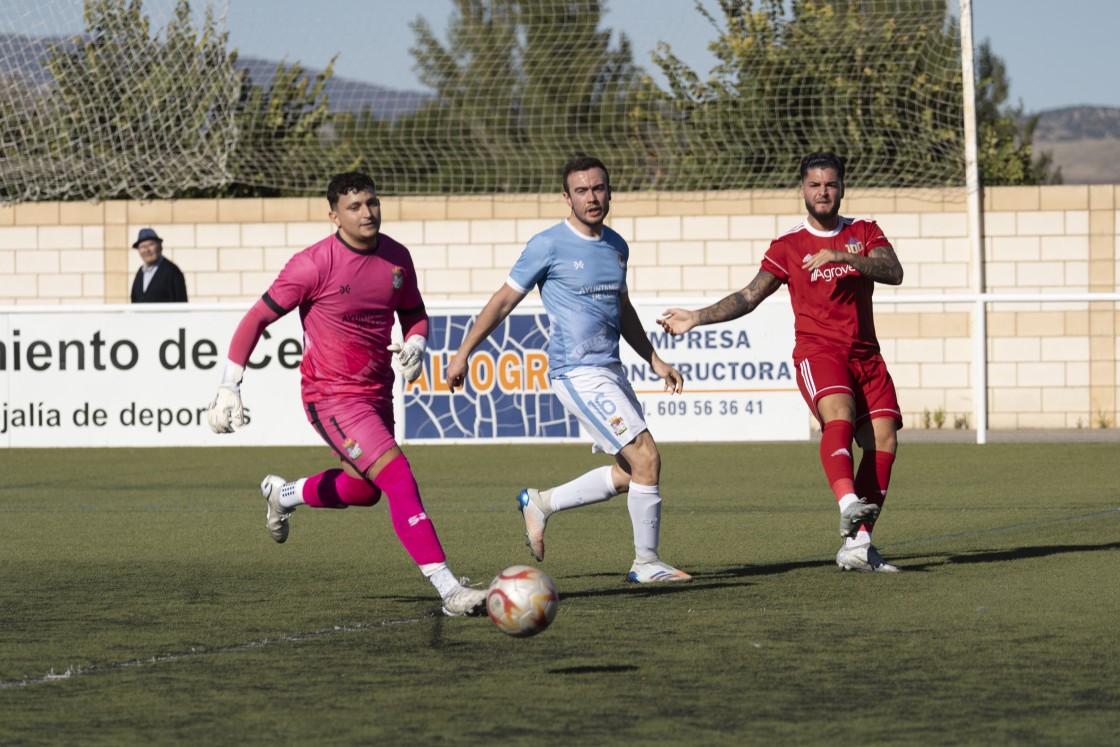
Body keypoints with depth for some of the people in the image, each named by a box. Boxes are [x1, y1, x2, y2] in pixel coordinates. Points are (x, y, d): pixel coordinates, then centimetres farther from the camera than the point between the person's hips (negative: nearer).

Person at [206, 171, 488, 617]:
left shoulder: (396, 258, 1)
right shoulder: (314, 264, -17)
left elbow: (414, 314, 17)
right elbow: (257, 320, -11)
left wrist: (416, 345, -7)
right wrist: (229, 388, -14)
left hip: (378, 395, 8)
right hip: (333, 397, -8)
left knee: (364, 489, 23)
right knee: (399, 477, -20)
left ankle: (283, 494, 52)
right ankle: (450, 590, -23)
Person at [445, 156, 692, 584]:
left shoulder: (616, 246, 12)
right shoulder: (549, 245, -9)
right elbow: (505, 300, -3)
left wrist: (655, 361, 22)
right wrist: (463, 352, -2)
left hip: (611, 371, 8)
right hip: (577, 373, -8)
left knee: (630, 473, 8)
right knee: (646, 458, -14)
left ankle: (540, 504, 23)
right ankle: (646, 563, -3)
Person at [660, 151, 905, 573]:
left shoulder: (864, 233, 11)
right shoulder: (788, 245, 8)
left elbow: (893, 273, -6)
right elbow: (749, 297, 5)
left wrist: (842, 256, -20)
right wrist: (696, 318, -6)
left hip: (864, 354, 3)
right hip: (817, 351, -3)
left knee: (883, 437, -10)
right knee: (840, 413, -32)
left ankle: (857, 546, -8)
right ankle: (848, 504, -53)